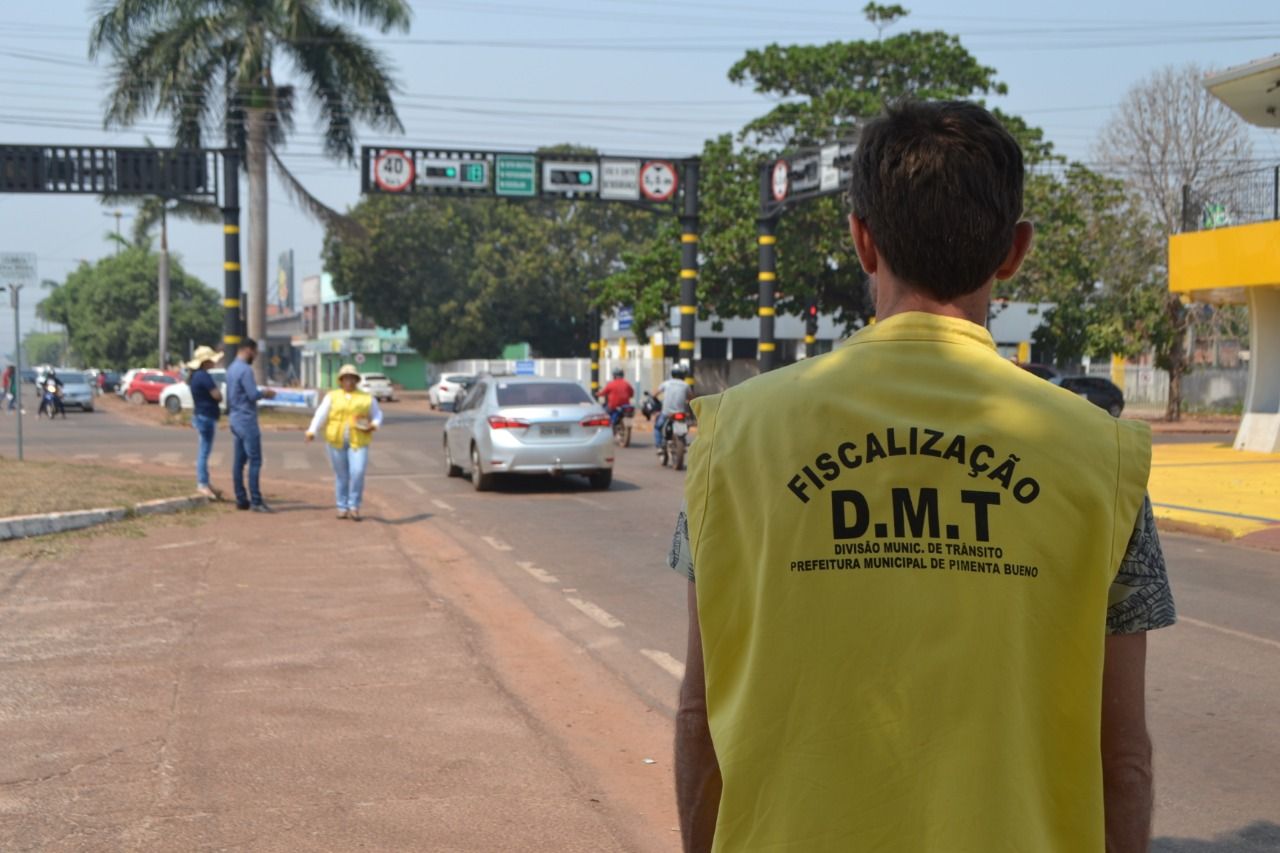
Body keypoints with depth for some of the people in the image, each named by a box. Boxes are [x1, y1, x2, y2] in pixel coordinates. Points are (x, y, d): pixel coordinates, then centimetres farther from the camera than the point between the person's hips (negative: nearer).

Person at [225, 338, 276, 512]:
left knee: (239, 460, 9)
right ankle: (256, 501, -10)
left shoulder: (231, 369, 14)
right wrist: (265, 393, -3)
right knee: (255, 460, -8)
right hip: (246, 419, -10)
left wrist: (261, 393, 17)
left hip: (235, 419, 10)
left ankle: (241, 500, 12)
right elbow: (253, 395, -22)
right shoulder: (245, 370, -16)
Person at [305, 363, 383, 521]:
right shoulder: (332, 396, 8)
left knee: (357, 473, -15)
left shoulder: (367, 398, 10)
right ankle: (342, 507, 17)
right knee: (341, 476, 6)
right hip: (336, 441, 1)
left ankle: (354, 507, -1)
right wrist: (312, 431, -17)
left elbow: (377, 415, 17)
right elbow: (320, 414, -2)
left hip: (358, 442, -1)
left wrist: (373, 425, -5)